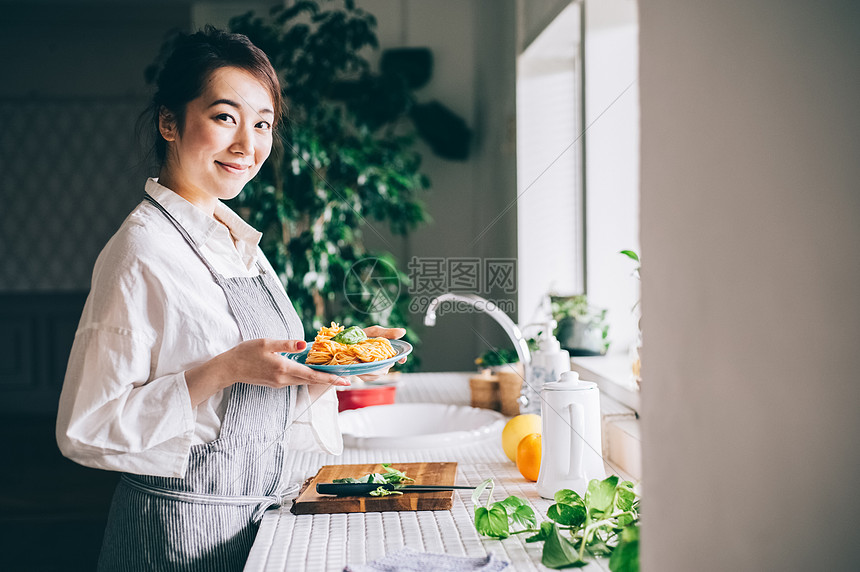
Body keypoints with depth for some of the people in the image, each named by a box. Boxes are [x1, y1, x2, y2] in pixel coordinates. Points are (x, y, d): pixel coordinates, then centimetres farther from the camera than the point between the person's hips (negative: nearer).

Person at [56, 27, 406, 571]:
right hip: (183, 527, -8)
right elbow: (87, 430, -20)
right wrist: (225, 370, -27)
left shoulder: (238, 240, 6)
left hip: (259, 511, 8)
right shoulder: (143, 251, -18)